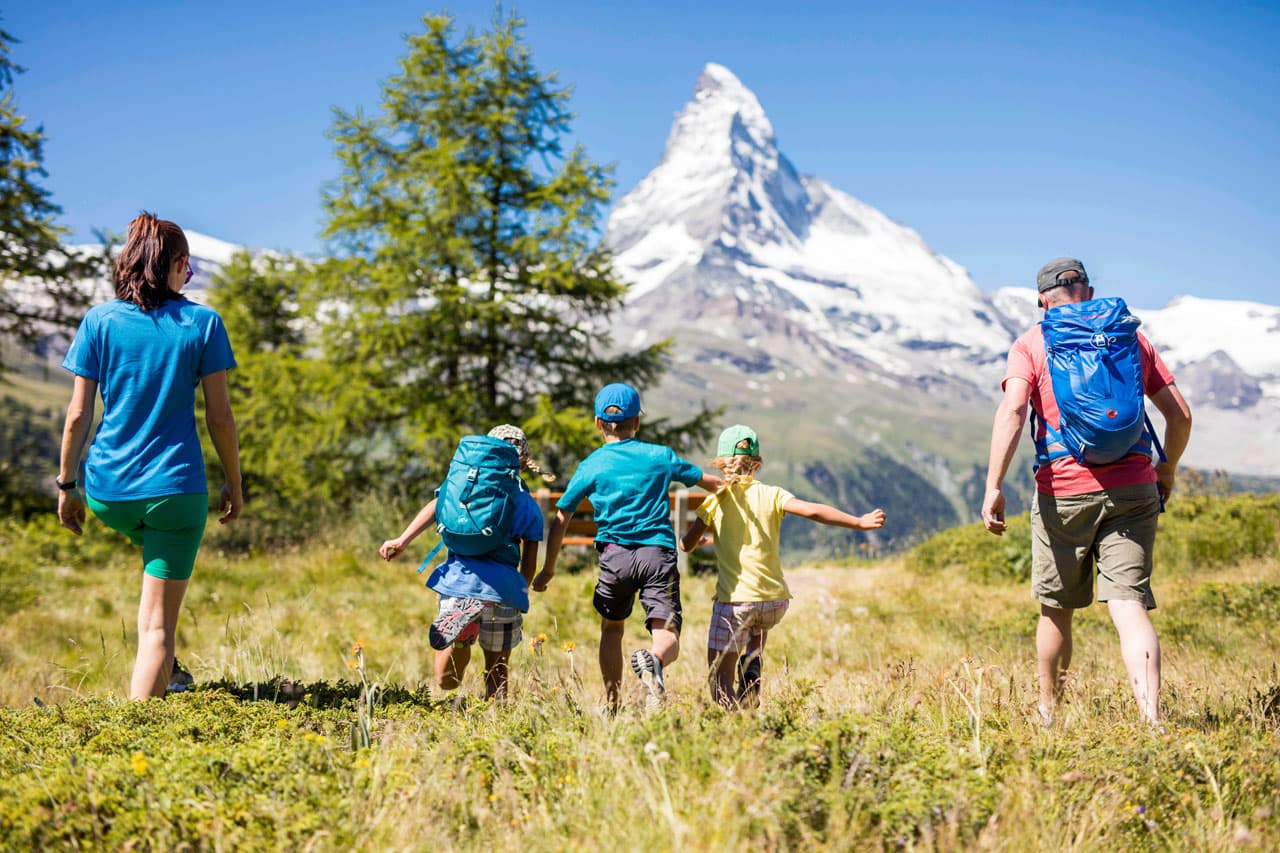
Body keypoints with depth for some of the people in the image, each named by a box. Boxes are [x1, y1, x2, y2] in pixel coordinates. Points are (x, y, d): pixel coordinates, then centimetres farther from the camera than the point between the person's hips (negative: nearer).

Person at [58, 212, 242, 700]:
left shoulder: (99, 321, 0)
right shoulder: (202, 323, -3)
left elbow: (78, 414, -1)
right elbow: (219, 416, -2)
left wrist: (66, 485, 10)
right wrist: (234, 482, 10)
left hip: (108, 491, 3)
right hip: (175, 488, -3)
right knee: (158, 625, 2)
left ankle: (161, 665, 33)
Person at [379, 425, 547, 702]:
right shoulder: (529, 505, 16)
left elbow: (436, 506, -5)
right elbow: (529, 565, 12)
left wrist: (403, 539, -15)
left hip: (459, 580, 0)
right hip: (503, 584, 0)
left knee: (446, 681, 2)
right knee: (497, 675, 18)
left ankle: (462, 631, -29)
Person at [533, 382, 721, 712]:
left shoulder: (590, 466, 8)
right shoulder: (660, 456, 11)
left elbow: (560, 521, 6)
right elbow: (710, 482, 22)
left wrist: (548, 569, 17)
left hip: (616, 555, 1)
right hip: (659, 552, 0)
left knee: (612, 627, 23)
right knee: (667, 637, -6)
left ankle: (611, 706, 22)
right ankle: (653, 661, -41)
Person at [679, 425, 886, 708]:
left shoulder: (715, 501, 1)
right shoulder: (771, 495, 2)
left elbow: (687, 545, 3)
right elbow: (811, 510, -11)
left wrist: (696, 539, 26)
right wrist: (859, 522, -6)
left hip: (734, 602, -3)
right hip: (776, 601, 3)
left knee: (720, 679, 4)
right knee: (757, 629, 38)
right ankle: (752, 671, 15)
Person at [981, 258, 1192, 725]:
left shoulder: (1031, 342, 4)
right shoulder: (1131, 336, 13)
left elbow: (1012, 412, -13)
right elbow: (1179, 414, 11)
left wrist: (994, 486, -18)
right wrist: (1167, 469, 28)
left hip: (1064, 492, -2)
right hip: (1133, 489, 2)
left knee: (1056, 608, 14)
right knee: (1129, 607, -4)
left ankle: (1048, 712, 30)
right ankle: (1152, 719, -20)